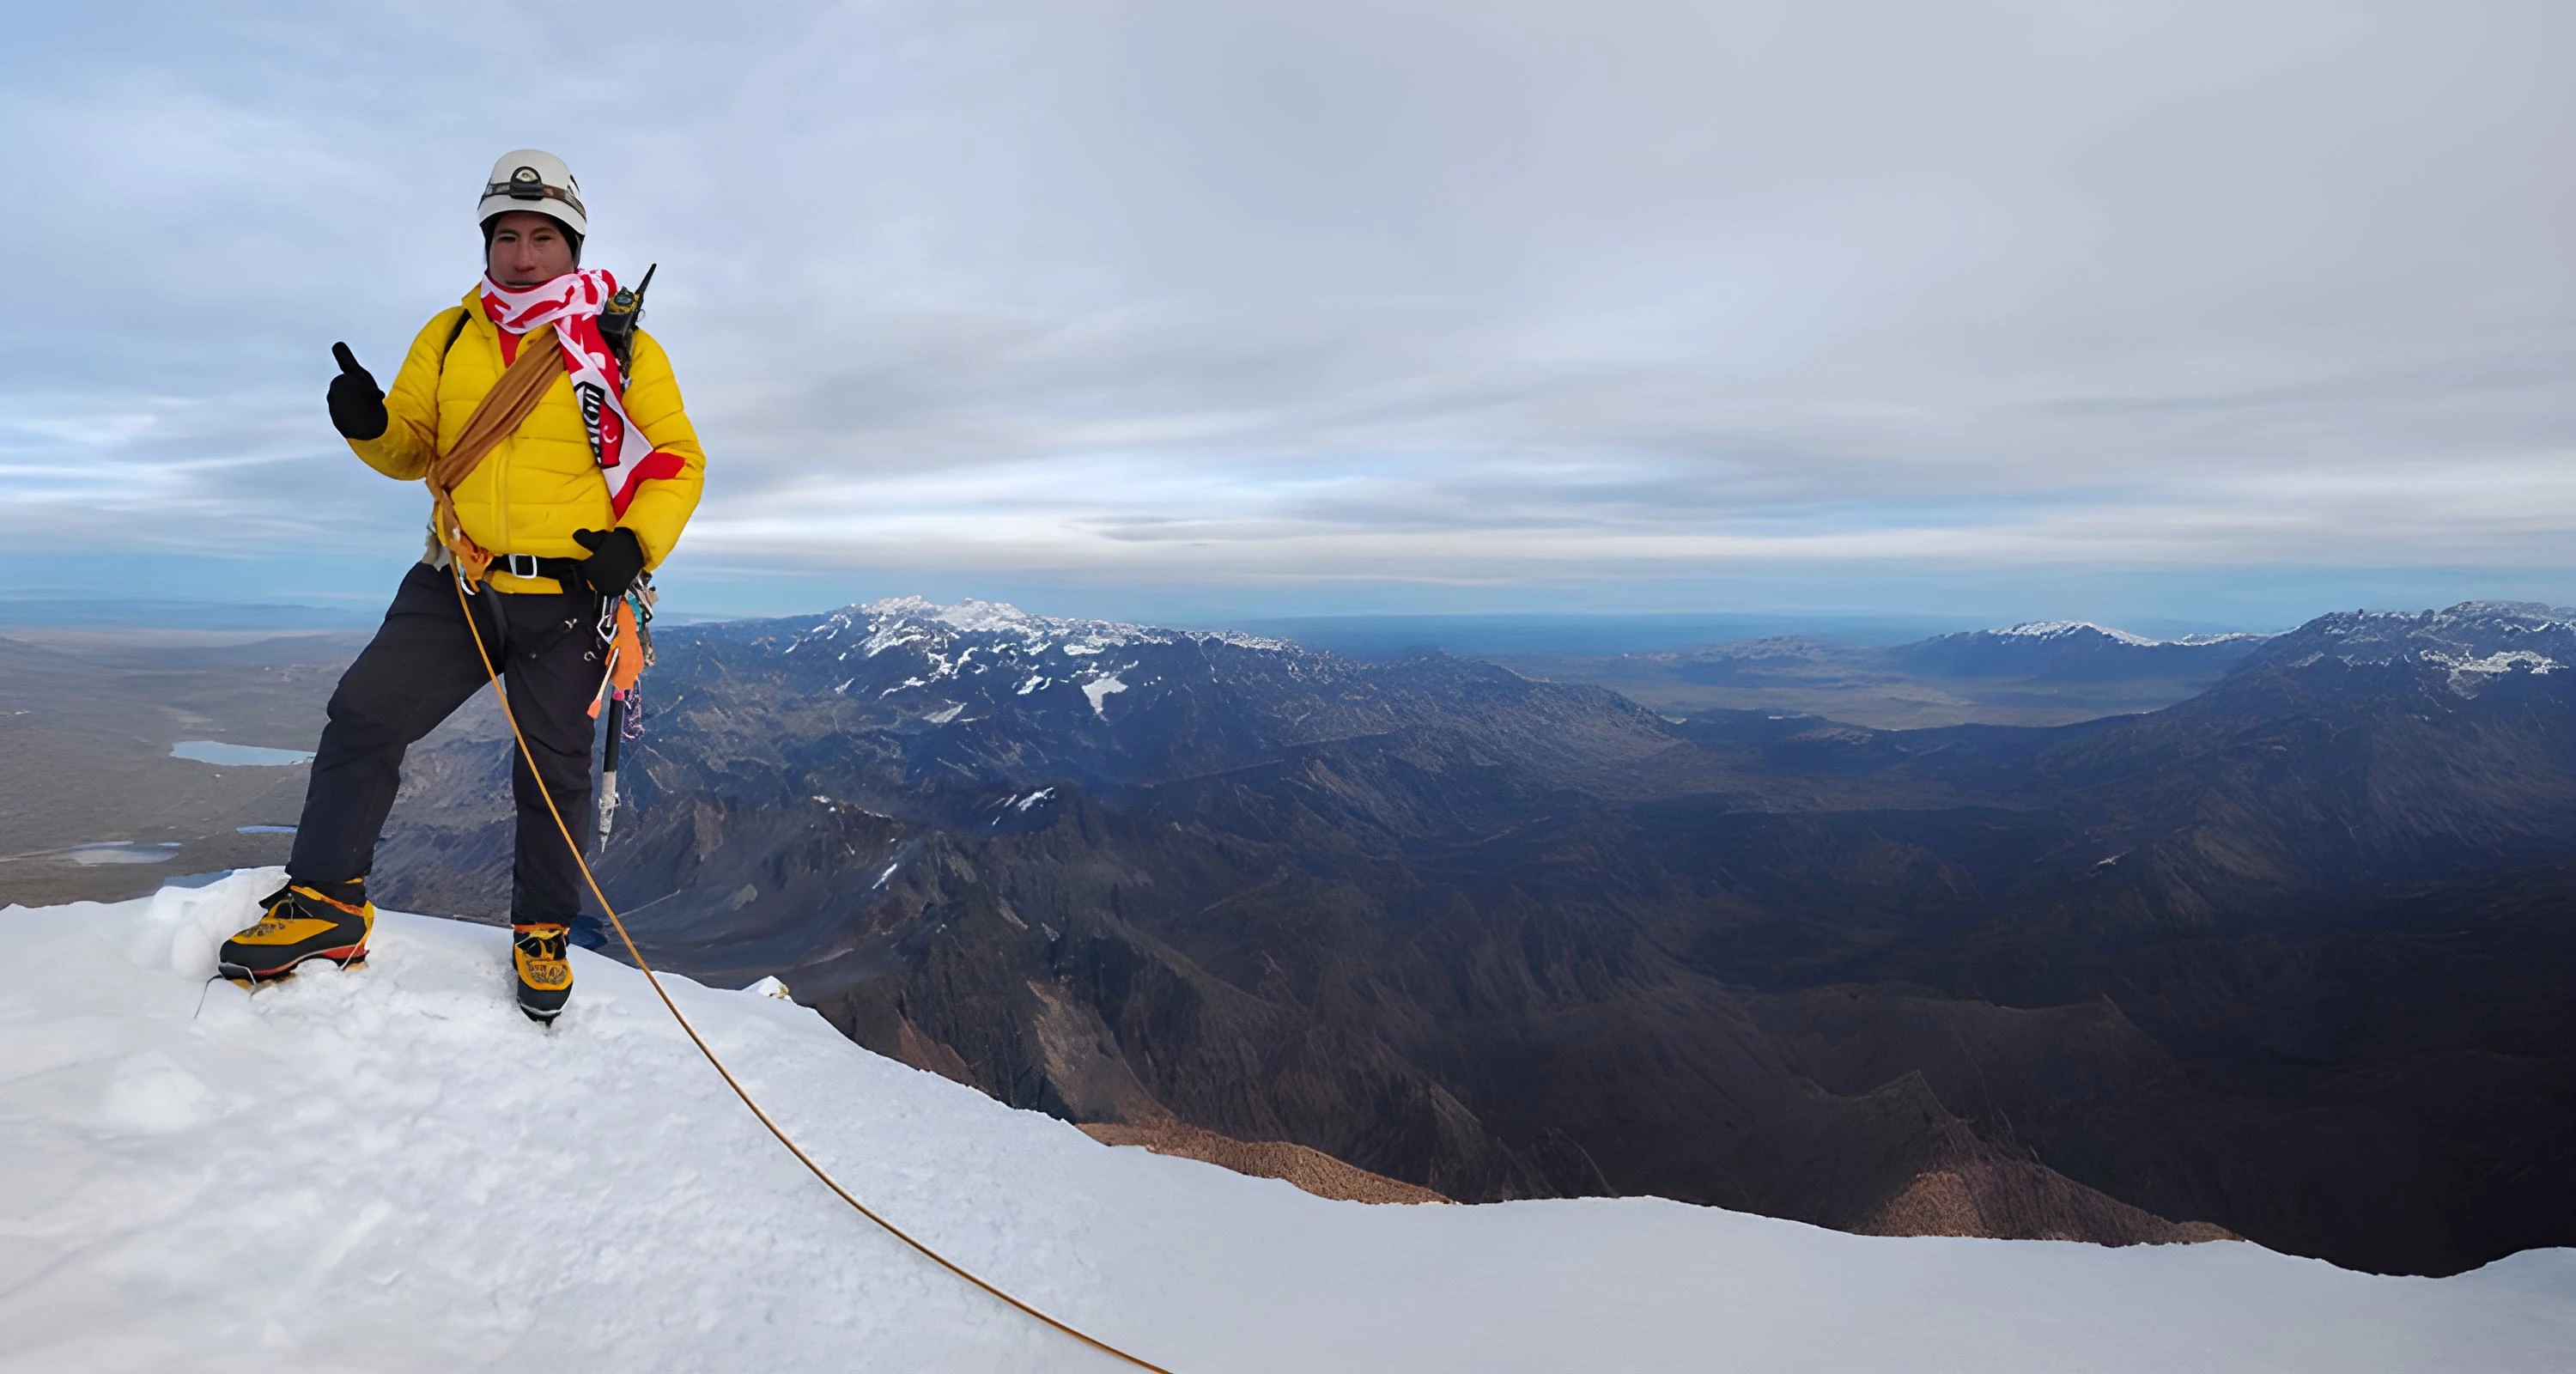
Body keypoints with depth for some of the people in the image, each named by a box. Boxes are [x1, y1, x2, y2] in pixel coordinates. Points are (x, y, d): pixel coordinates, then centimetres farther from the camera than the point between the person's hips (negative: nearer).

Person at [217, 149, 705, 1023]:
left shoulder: (622, 347, 0)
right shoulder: (448, 338, 10)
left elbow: (677, 460, 0)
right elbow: (412, 448, 14)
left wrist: (636, 543, -16)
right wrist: (369, 424, -9)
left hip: (567, 597, -3)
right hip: (456, 588, 3)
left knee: (554, 774, 5)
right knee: (362, 717, -5)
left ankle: (543, 933, 21)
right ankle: (327, 900, 11)